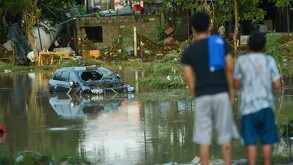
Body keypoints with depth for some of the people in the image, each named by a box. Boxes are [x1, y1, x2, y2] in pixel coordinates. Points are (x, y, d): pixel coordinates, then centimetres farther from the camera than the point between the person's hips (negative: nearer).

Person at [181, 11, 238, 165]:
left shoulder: (189, 51, 5)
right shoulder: (221, 43, 4)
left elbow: (189, 78, 0)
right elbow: (230, 68, -2)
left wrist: (196, 96, 11)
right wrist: (230, 90, 8)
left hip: (202, 96, 0)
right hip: (221, 93, 0)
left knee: (204, 138, 2)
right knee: (225, 135, 4)